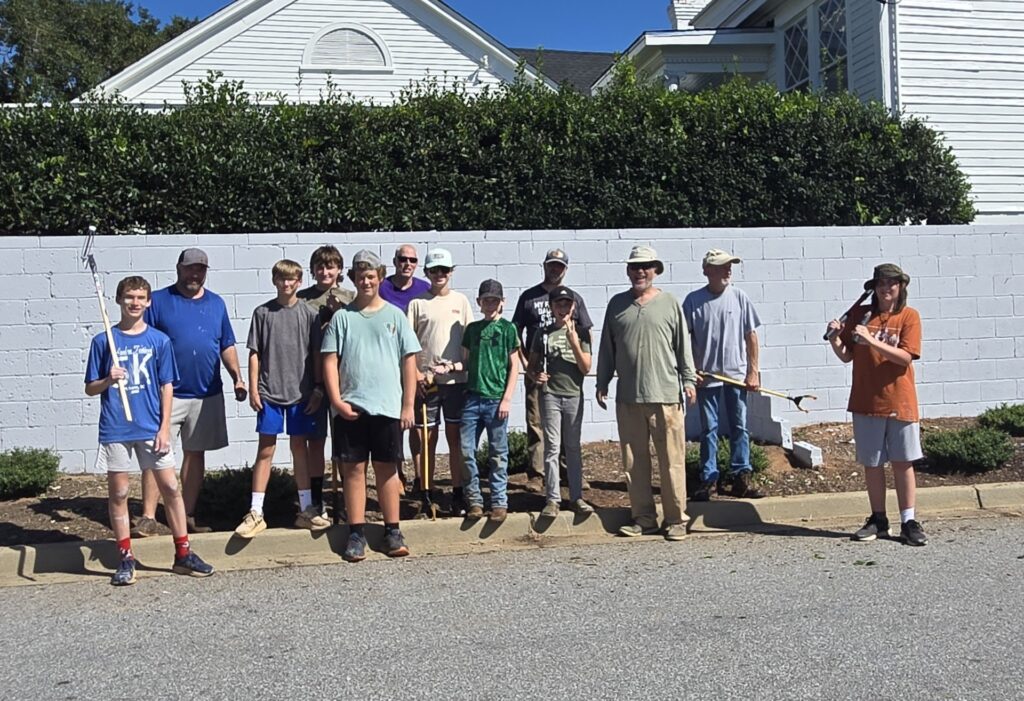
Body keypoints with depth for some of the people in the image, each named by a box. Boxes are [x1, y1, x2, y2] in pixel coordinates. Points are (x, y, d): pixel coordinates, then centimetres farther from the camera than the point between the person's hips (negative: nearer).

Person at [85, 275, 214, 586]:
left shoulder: (159, 340, 2)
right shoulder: (103, 341, 1)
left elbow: (166, 387, 3)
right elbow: (90, 388, 5)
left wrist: (164, 428, -3)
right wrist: (109, 380, -17)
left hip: (152, 428, 0)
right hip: (115, 429, 0)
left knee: (170, 487, 1)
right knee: (118, 493, 6)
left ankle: (183, 554, 12)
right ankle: (126, 559, 17)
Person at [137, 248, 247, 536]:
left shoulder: (216, 303, 11)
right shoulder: (158, 301, 0)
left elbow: (227, 346, 15)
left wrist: (237, 377, 5)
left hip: (207, 394, 4)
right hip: (167, 392, -3)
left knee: (195, 453, 10)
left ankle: (188, 517, 19)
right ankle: (148, 518, 1)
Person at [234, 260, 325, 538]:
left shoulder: (309, 314, 2)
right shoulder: (263, 312, 2)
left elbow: (316, 354, 3)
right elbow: (254, 353, 3)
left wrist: (318, 389, 0)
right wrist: (253, 389, -2)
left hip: (301, 392, 0)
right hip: (269, 391, 0)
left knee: (300, 447, 8)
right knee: (265, 450, 3)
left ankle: (306, 510, 16)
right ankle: (255, 513, 8)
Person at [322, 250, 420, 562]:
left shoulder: (395, 315, 6)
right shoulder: (342, 317, 6)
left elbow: (409, 362, 5)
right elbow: (330, 361, 2)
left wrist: (408, 405, 0)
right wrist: (336, 400, -8)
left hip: (387, 407, 0)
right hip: (350, 407, 0)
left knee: (387, 468, 7)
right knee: (354, 468, 4)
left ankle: (393, 531, 16)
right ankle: (356, 533, 11)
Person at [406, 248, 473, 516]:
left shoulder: (461, 300, 6)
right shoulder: (418, 303, 2)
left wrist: (471, 371, -3)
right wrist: (416, 374, -8)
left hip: (456, 379, 1)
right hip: (426, 380, -1)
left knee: (455, 436, 6)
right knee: (427, 437, 5)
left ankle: (458, 493, 13)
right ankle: (425, 493, 12)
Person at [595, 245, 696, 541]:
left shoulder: (670, 303, 5)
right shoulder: (617, 304, 11)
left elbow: (683, 345, 6)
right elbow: (607, 348, 14)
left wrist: (689, 380, 1)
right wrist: (602, 384, 12)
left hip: (665, 396, -3)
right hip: (628, 398, 3)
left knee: (672, 461, -1)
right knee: (634, 462, 7)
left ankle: (675, 520, 10)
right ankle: (643, 519, 18)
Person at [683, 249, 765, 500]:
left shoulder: (739, 297, 0)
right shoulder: (694, 300, -4)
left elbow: (751, 335, 4)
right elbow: (684, 338, 0)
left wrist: (753, 371, 1)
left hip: (737, 374, 2)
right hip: (706, 376, -1)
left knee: (739, 427, 7)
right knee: (709, 430, 7)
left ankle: (741, 477, 15)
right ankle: (708, 479, 14)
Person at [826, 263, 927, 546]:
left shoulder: (909, 316, -2)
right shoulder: (859, 314, 5)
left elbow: (905, 357, -13)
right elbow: (847, 356, 7)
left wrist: (871, 340, -22)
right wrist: (835, 339, -11)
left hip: (900, 402, -2)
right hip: (866, 402, 2)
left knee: (903, 462, 3)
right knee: (872, 463, 8)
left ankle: (908, 522, 11)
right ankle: (878, 520, 19)